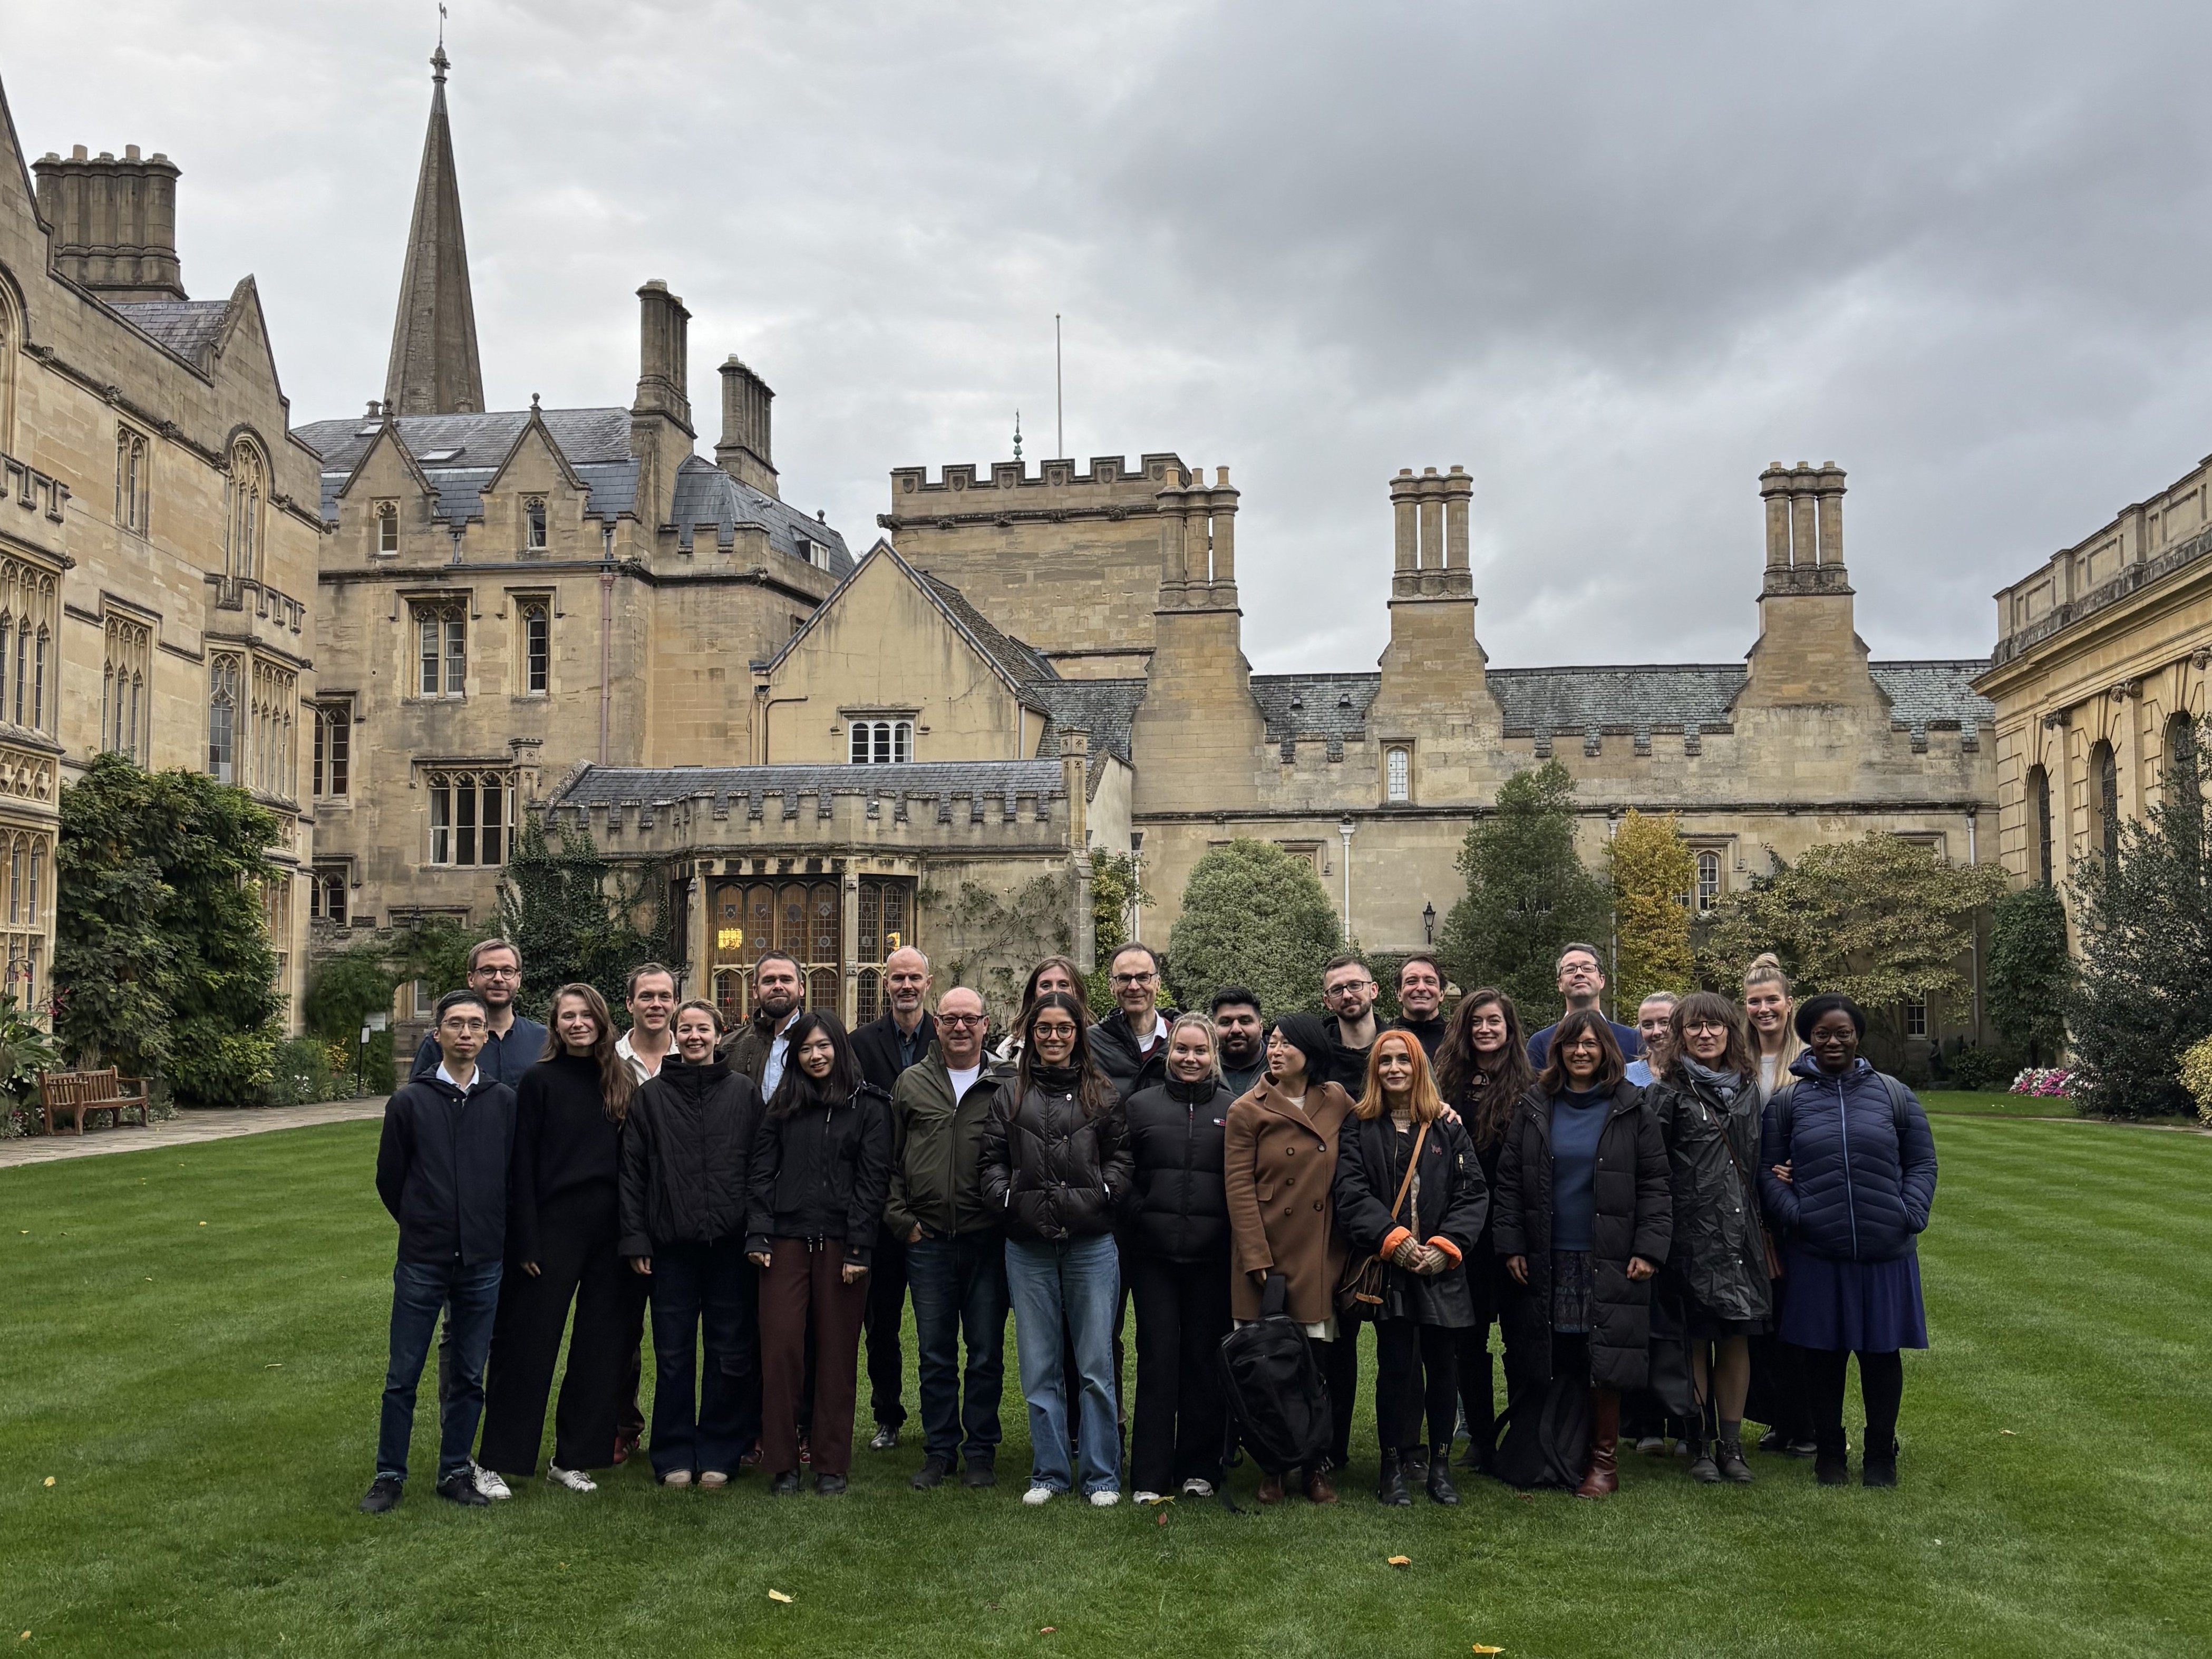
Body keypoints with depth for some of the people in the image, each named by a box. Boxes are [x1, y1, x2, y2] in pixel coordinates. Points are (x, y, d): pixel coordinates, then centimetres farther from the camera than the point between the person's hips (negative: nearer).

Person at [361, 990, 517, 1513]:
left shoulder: (506, 1103, 2)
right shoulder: (409, 1101, -1)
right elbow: (389, 1179, 7)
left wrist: (491, 1233, 9)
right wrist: (423, 1228, 11)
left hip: (483, 1265, 1)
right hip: (421, 1263, -1)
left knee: (470, 1377, 9)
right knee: (402, 1377, 5)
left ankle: (456, 1472, 21)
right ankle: (390, 1475, 17)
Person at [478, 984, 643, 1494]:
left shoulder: (622, 1083, 9)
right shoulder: (539, 1080, -2)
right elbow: (522, 1164, -5)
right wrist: (526, 1241, -11)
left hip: (610, 1229, 4)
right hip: (554, 1223, -4)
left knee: (599, 1346, 8)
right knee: (529, 1343, 0)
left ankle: (573, 1457, 18)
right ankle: (499, 1458, 10)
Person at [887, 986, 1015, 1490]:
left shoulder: (1007, 1086, 3)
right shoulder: (911, 1084, 8)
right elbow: (891, 1159, 10)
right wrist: (901, 1217, 2)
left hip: (988, 1241, -1)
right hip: (928, 1241, 2)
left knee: (986, 1354, 6)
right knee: (935, 1354, 8)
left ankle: (980, 1452, 17)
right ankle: (939, 1451, 19)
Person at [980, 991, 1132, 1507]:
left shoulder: (1103, 1095, 7)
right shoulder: (1011, 1096, 11)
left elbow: (1121, 1159, 5)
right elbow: (993, 1160, 8)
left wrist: (1095, 1198, -10)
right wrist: (1010, 1199, -9)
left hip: (1091, 1244, -1)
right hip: (1028, 1246, 2)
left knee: (1096, 1364, 1)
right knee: (1039, 1367, 7)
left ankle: (1101, 1476, 10)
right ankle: (1049, 1473, 18)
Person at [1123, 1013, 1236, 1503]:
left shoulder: (1234, 1110, 7)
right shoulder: (1141, 1105, 7)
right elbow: (1123, 1177, 8)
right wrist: (1134, 1225, -3)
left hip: (1212, 1256, 0)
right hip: (1154, 1254, 0)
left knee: (1205, 1357, 6)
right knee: (1157, 1357, 1)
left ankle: (1200, 1468, 18)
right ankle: (1150, 1475, 6)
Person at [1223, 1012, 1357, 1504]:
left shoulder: (1338, 1102, 8)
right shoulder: (1247, 1111, -1)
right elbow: (1238, 1187, -5)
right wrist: (1256, 1257, -12)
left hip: (1323, 1257, 2)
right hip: (1268, 1254, -2)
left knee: (1322, 1361, 2)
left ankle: (1317, 1466, 14)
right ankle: (1273, 1468, 14)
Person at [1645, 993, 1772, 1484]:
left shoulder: (1748, 1089, 12)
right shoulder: (1667, 1094, -2)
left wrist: (1755, 1217, 12)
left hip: (1740, 1232, 4)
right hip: (1689, 1234, -4)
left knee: (1737, 1337, 5)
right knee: (1695, 1339, 2)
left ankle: (1731, 1444, 14)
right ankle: (1700, 1444, 12)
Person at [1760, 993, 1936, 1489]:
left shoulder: (1893, 1095, 6)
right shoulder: (1788, 1100, 4)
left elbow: (1922, 1163, 8)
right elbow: (1768, 1169, 5)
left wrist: (1911, 1215, -5)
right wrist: (1793, 1213, -9)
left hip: (1886, 1253, 1)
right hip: (1816, 1256, 0)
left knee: (1882, 1353, 8)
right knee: (1824, 1354, 6)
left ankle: (1880, 1453, 23)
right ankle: (1829, 1451, 22)